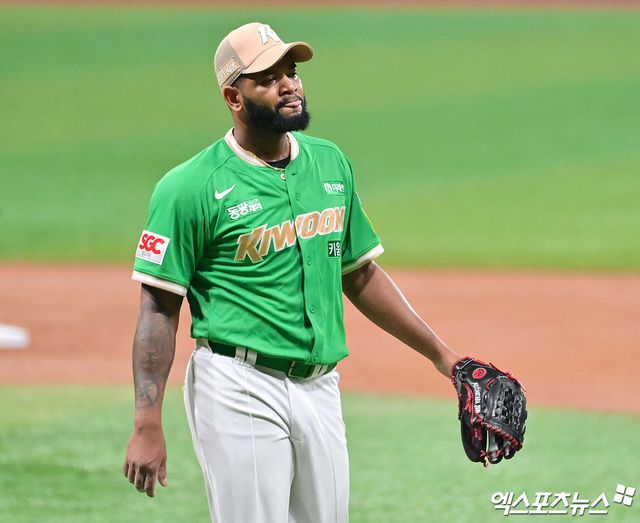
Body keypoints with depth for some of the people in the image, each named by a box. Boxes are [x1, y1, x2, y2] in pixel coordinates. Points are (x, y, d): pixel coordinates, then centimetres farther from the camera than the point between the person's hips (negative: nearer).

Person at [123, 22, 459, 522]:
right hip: (241, 390, -6)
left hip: (320, 387, 6)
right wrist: (147, 425, -16)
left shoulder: (330, 163, 11)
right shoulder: (192, 186, -8)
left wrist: (439, 352, 21)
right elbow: (159, 309, -10)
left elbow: (360, 274, 22)